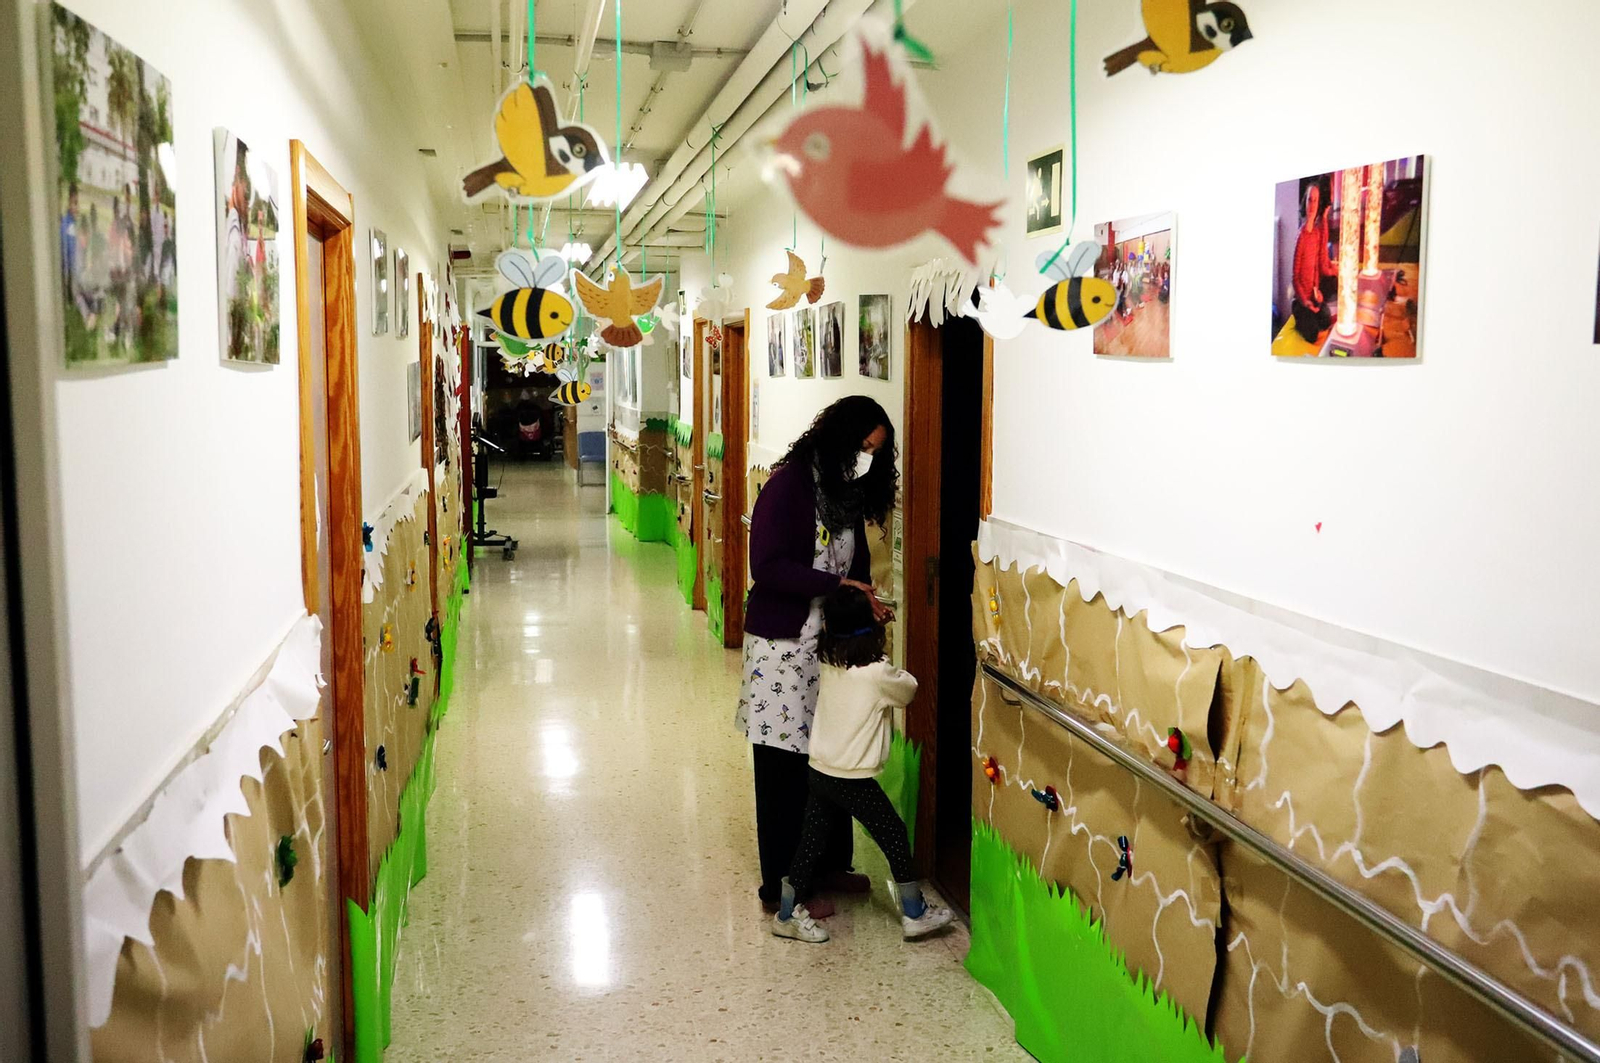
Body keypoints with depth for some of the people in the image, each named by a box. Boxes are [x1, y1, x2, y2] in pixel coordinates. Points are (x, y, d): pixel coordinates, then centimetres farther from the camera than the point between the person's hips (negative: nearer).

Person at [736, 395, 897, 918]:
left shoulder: (849, 492, 10)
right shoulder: (789, 487, -14)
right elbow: (768, 567, -21)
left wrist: (866, 598, -4)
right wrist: (837, 584, -23)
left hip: (830, 644, 8)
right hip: (784, 647, -7)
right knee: (787, 769, 1)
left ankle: (829, 865, 31)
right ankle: (781, 888, 14)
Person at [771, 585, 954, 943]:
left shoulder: (829, 665, -2)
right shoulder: (878, 674, -18)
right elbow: (908, 689, 2)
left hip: (819, 771, 6)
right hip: (853, 780, -6)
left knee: (811, 842, 14)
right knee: (894, 837, 10)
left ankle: (787, 915, 23)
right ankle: (915, 915, 21)